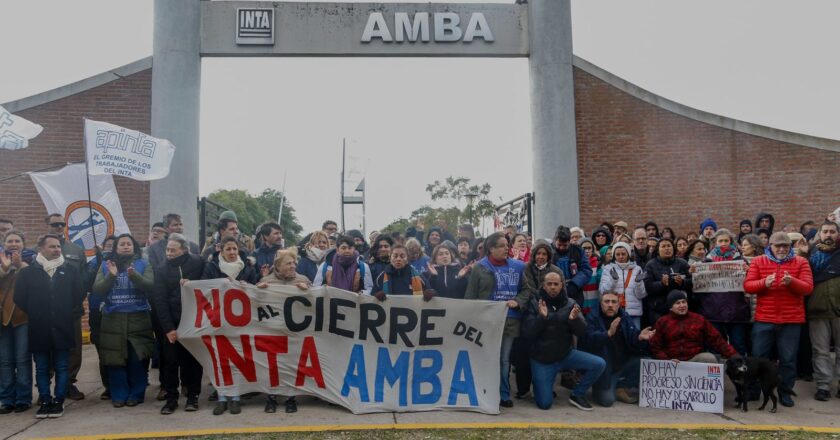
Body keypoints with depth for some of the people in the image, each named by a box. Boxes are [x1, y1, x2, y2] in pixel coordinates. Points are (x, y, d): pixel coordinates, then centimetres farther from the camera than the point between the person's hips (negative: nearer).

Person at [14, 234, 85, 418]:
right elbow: (19, 298, 3)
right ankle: (45, 401, 17)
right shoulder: (28, 271, 0)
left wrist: (68, 312, 5)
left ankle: (58, 401, 13)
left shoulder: (70, 269, 2)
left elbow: (80, 293, 7)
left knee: (62, 367, 5)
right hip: (39, 329, 0)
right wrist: (34, 315, 5)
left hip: (62, 328, 0)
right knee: (42, 368, 9)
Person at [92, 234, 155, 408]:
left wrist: (134, 275, -25)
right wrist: (111, 276, -16)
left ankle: (136, 394, 11)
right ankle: (119, 395, 13)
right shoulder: (106, 265, 11)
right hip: (113, 319, 1)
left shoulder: (143, 264, 6)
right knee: (115, 359, 2)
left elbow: (149, 286, -8)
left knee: (137, 358, -1)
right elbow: (97, 289, 1)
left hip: (138, 318, -1)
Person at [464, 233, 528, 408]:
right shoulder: (480, 267, -2)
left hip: (510, 320, 2)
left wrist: (517, 301, -12)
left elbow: (526, 289, 8)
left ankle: (503, 394, 18)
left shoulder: (518, 267, 5)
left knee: (504, 359, 7)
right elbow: (471, 295, -1)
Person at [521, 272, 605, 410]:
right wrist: (541, 317, -29)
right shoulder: (534, 304, -8)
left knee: (599, 364, -17)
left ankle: (577, 395, 4)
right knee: (544, 403, -9)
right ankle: (545, 387, 26)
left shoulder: (570, 304, -2)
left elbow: (582, 333, -6)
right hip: (542, 359, -3)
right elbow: (527, 334, -15)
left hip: (566, 354, 3)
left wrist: (574, 319, -27)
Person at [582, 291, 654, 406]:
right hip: (602, 366, -5)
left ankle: (621, 387, 0)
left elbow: (633, 340, -5)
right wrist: (609, 333, -44)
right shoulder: (592, 317, -11)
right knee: (607, 400, -20)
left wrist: (640, 337, -28)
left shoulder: (624, 317, 3)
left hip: (622, 363, 5)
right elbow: (589, 340, -28)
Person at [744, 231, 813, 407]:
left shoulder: (801, 262, 3)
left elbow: (808, 288, -6)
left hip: (791, 320, 0)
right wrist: (764, 283, -24)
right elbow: (747, 286, -4)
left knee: (788, 359, 6)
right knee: (758, 357, 6)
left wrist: (792, 281, -26)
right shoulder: (758, 261, 2)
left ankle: (785, 392, 20)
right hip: (764, 319, 0)